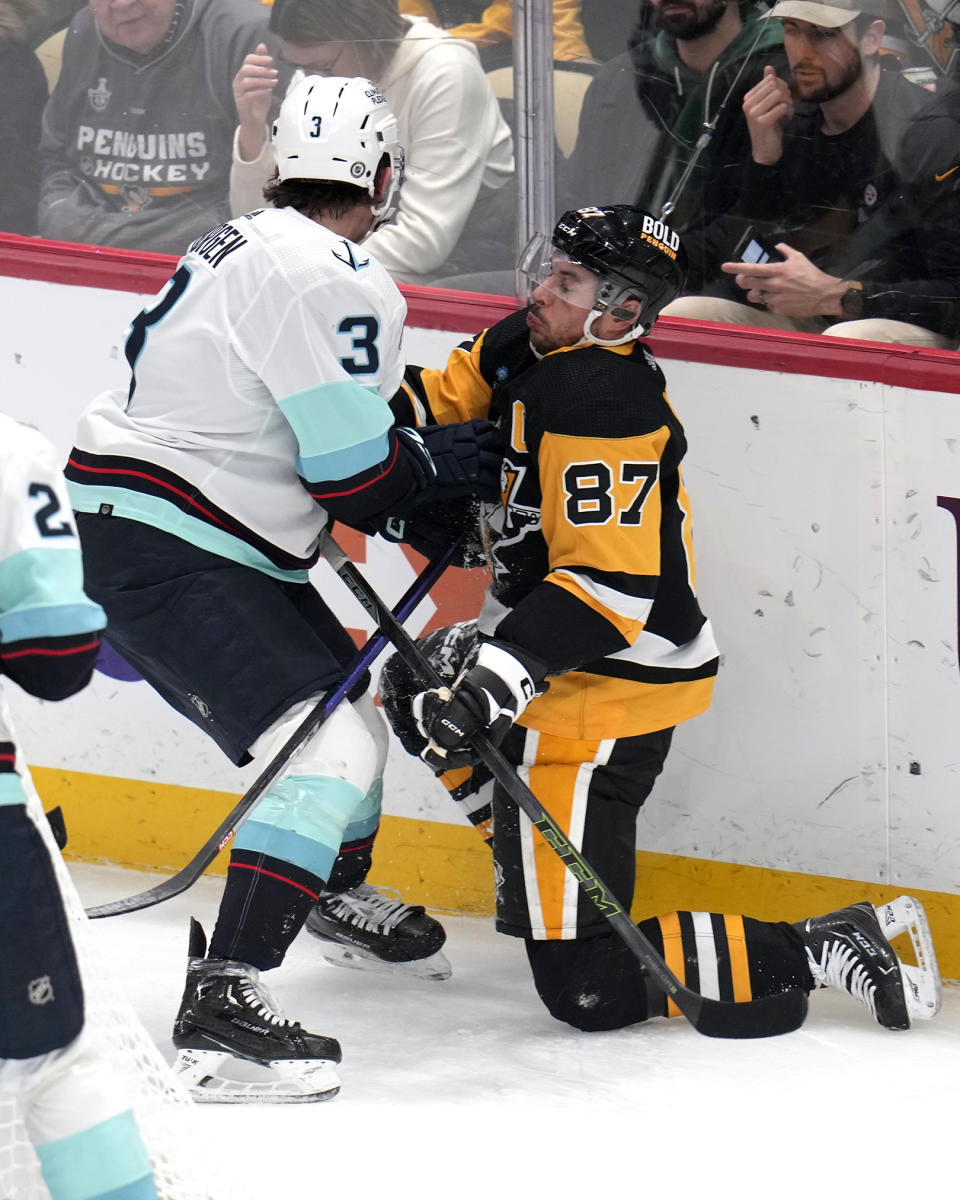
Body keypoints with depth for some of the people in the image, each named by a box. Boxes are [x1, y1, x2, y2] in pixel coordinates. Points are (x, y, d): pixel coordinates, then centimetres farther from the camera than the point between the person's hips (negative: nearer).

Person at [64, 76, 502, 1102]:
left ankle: (339, 894, 53)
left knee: (347, 697, 26)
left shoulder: (243, 246, 12)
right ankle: (219, 1011, -27)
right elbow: (356, 478, -18)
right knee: (328, 747, -19)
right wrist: (445, 464, 0)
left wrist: (422, 464, 16)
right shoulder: (337, 281, -19)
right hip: (156, 554, -10)